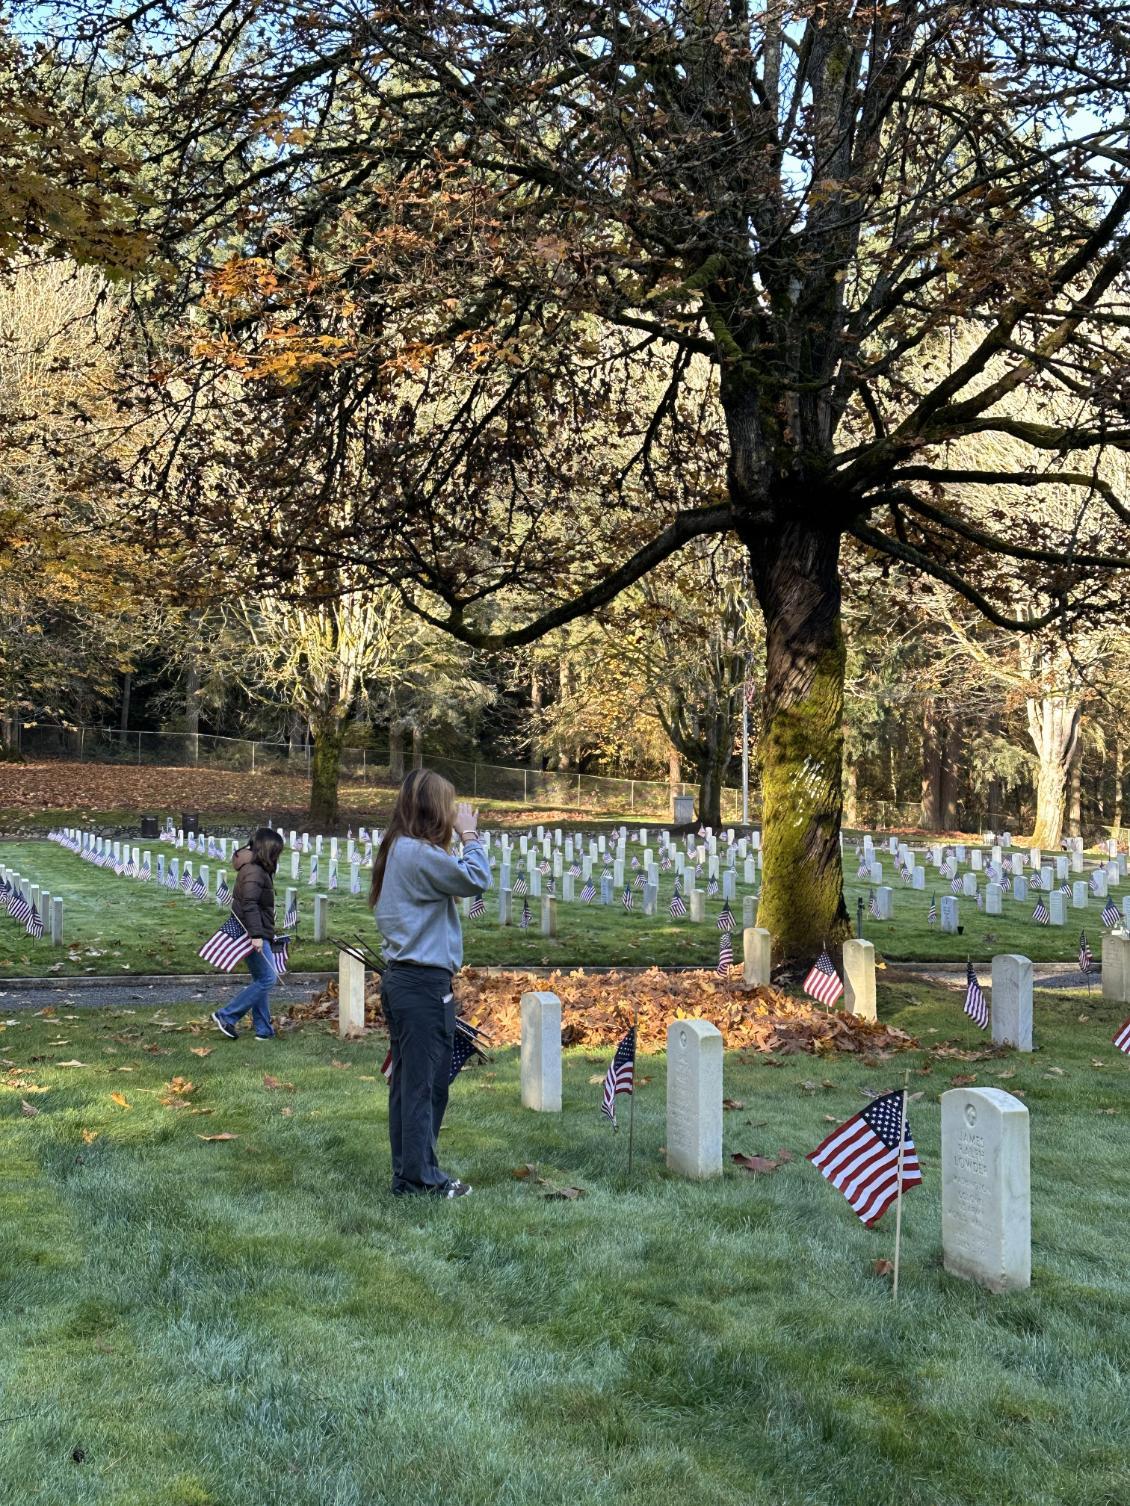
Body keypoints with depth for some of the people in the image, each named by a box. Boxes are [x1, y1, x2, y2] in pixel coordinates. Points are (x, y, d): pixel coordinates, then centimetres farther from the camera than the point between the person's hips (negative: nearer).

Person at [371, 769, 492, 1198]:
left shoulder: (398, 850, 14)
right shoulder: (417, 852, -18)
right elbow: (476, 879, -19)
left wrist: (460, 836, 7)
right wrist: (469, 834, -7)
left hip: (402, 980, 10)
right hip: (425, 984, -10)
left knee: (409, 1079, 14)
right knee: (424, 1082, -2)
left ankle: (407, 1171, 21)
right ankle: (421, 1177, 5)